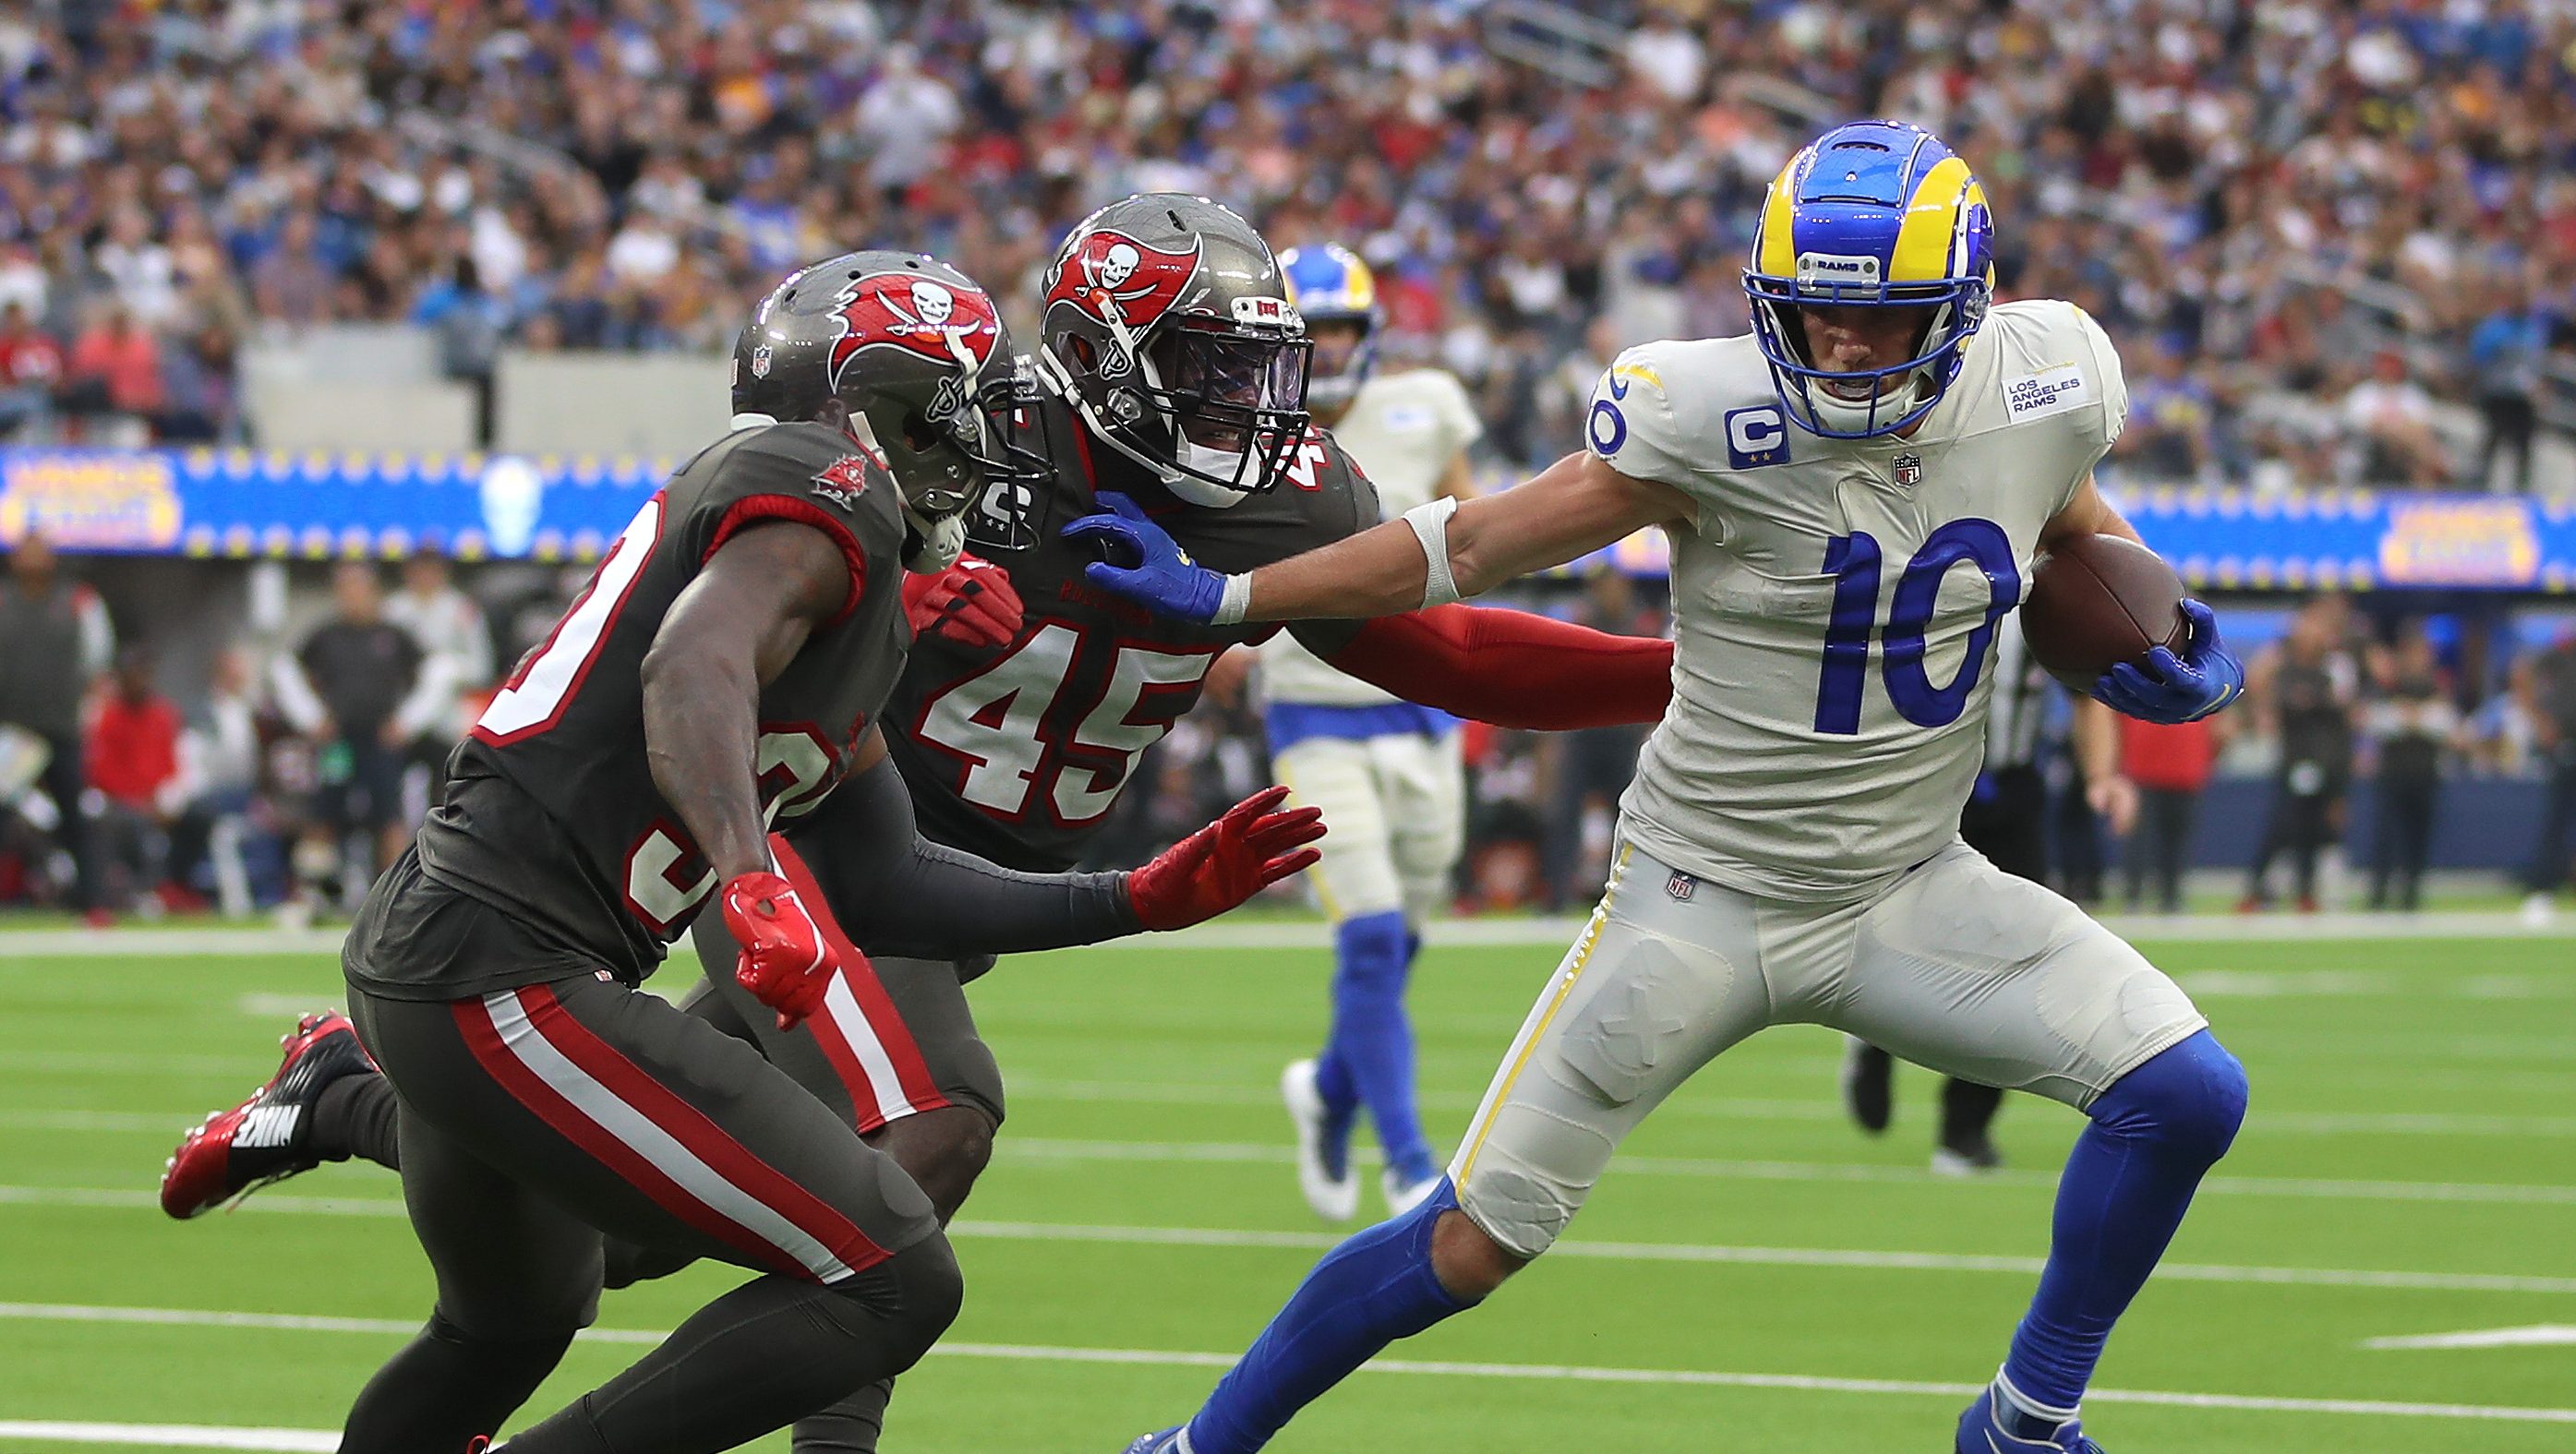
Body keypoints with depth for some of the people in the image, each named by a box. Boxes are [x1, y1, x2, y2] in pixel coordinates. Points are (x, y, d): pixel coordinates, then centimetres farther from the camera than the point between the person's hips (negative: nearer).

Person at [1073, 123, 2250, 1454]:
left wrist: (2174, 651, -2)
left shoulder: (2044, 387, -8)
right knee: (1477, 1239, -2)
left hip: (1910, 889, 4)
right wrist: (1219, 597, -12)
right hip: (1705, 891, -4)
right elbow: (1478, 545, -12)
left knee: (2186, 1094, -12)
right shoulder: (1718, 417, -21)